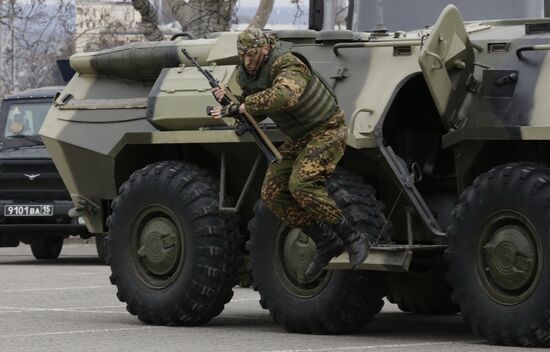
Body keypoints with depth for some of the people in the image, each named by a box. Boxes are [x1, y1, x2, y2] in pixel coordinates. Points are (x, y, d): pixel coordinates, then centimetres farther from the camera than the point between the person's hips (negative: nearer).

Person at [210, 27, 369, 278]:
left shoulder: (287, 67, -27)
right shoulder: (247, 74, 1)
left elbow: (284, 97, -49)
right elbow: (256, 114, 12)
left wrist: (241, 107, -41)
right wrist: (228, 100, -7)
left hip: (326, 132, -9)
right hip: (299, 139, 9)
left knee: (301, 184, -29)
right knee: (272, 194, -2)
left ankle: (353, 239, -16)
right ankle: (326, 242, 5)